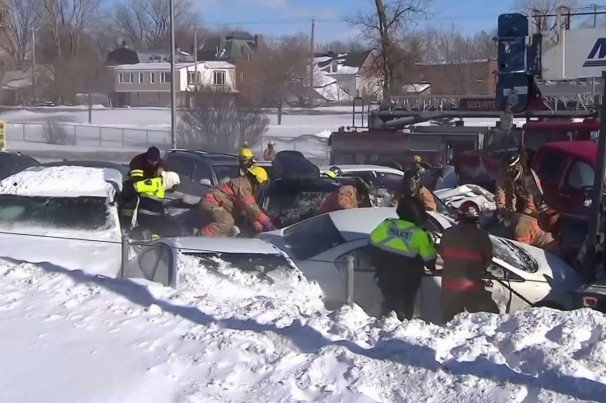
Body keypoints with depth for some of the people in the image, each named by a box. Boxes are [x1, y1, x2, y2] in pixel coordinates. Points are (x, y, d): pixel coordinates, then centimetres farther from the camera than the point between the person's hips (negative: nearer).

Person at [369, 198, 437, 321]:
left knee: (388, 302, 20)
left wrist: (377, 265, 17)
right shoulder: (419, 234, -16)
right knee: (406, 306, 11)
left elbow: (373, 244, 4)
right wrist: (433, 268, 15)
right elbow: (429, 258, -8)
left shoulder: (385, 225, -7)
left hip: (386, 277, 3)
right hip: (408, 281, -3)